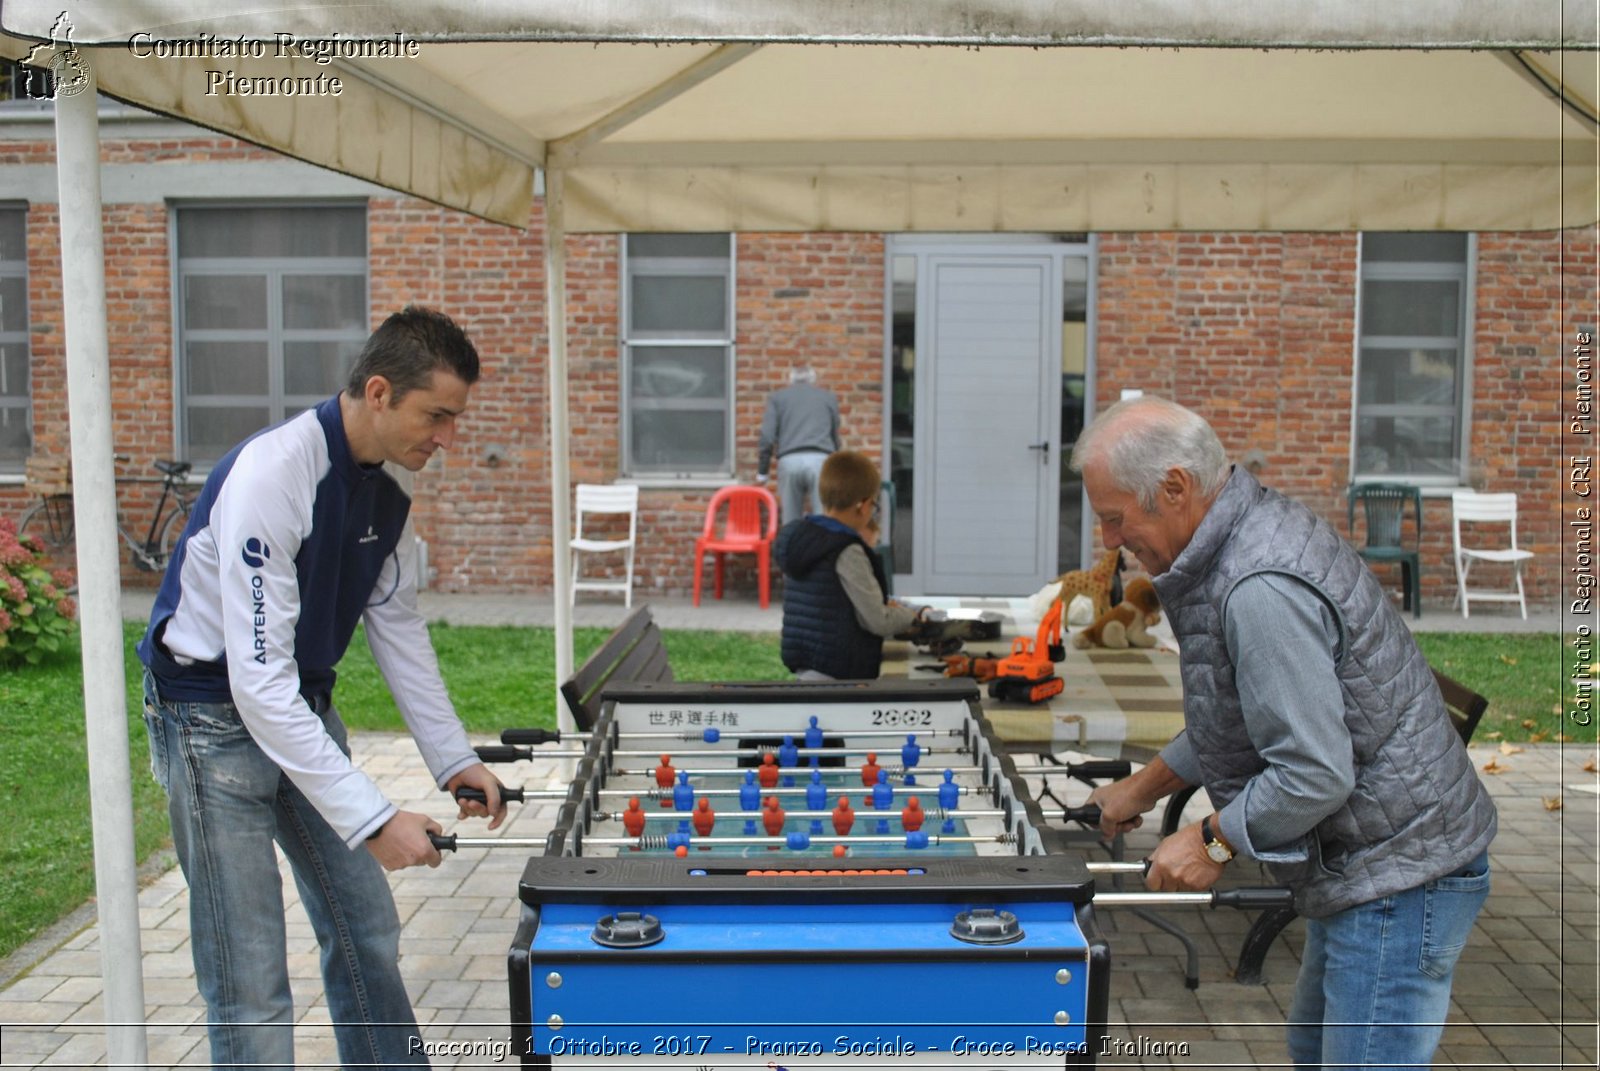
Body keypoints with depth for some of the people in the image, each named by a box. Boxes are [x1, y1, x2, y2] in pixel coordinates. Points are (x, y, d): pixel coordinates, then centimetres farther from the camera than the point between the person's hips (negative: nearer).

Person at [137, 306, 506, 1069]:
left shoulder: (386, 487, -3)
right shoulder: (271, 476, -28)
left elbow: (398, 626, 8)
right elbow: (258, 678, -30)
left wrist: (454, 758, 4)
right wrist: (373, 820, -30)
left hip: (306, 710, 8)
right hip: (216, 716, -7)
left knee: (367, 930, 14)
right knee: (251, 981, -2)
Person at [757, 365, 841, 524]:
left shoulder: (777, 397, 18)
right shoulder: (828, 397, 22)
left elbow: (767, 437, 7)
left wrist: (761, 472, 10)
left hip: (789, 461, 0)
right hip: (820, 460, 0)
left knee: (791, 523, 5)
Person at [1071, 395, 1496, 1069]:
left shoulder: (1262, 589, -28)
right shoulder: (1256, 533, 6)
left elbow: (1315, 774, -29)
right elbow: (1250, 717, 18)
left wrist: (1213, 840, -15)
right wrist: (1147, 785, 19)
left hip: (1398, 877, -11)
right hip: (1365, 867, 11)